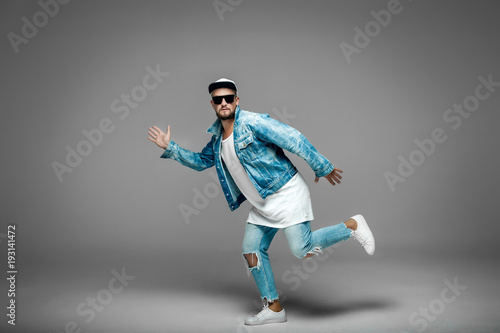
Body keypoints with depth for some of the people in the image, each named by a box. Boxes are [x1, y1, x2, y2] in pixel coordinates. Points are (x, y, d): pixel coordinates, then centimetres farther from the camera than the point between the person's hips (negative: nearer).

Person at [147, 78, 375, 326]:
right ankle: (274, 308, 20)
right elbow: (201, 161, 25)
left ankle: (352, 226, 7)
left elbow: (295, 141, -17)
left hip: (287, 194, -8)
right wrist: (170, 147, 18)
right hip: (262, 204, 8)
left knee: (302, 249, -16)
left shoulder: (253, 122, -16)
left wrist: (323, 168, -13)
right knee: (251, 251, 6)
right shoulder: (217, 138, 9)